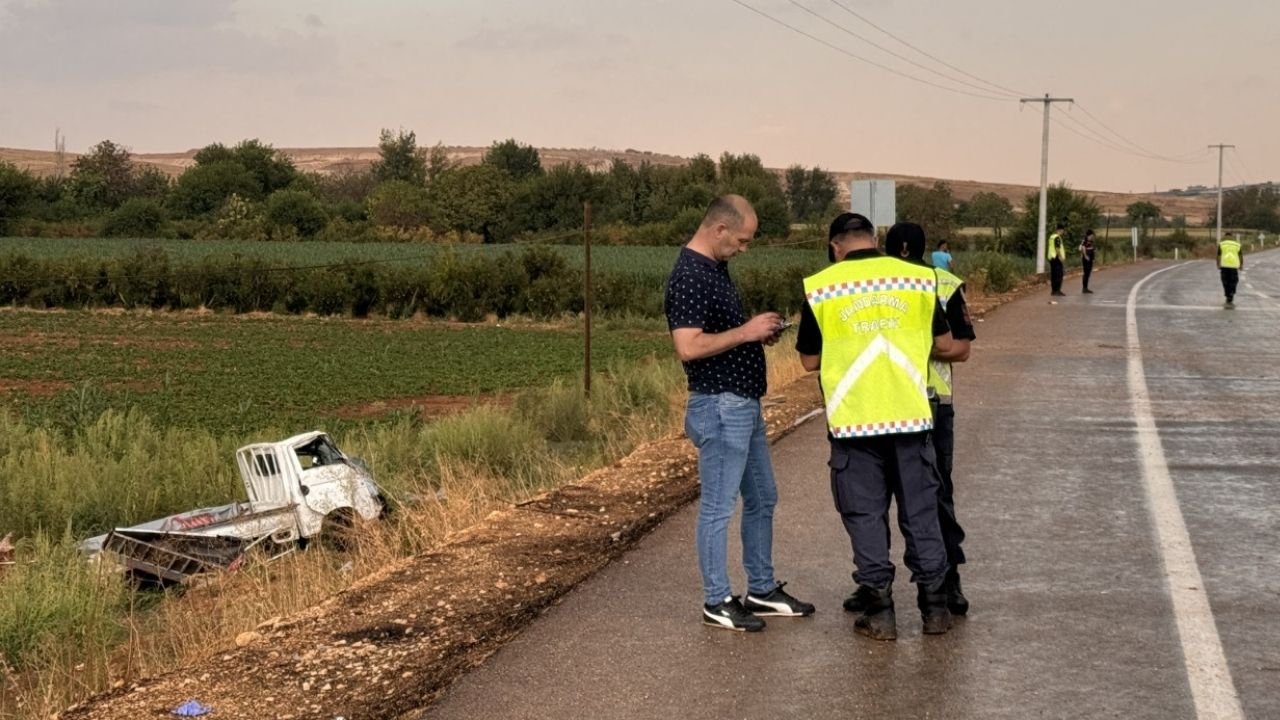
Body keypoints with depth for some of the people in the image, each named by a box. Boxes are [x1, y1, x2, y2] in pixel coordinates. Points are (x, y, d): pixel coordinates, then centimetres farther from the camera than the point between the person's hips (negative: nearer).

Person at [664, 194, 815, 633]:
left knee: (761, 499, 17)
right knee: (718, 507, -1)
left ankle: (762, 591, 28)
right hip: (719, 407, -11)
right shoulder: (689, 277, -19)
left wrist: (758, 334, 7)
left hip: (745, 404, 11)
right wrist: (745, 332, -20)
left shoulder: (716, 268, 12)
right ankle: (717, 602, 9)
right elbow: (688, 347, -28)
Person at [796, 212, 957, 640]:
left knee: (866, 517, 7)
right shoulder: (918, 279, 2)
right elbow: (943, 345, 8)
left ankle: (879, 613, 9)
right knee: (921, 513, 12)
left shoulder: (819, 287, -2)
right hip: (910, 415, 2)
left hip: (853, 420, -2)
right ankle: (935, 607, 17)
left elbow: (809, 361, 3)